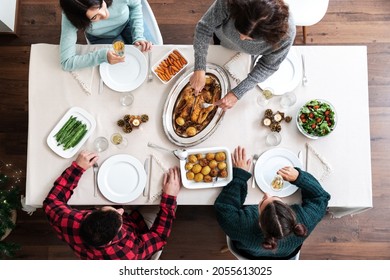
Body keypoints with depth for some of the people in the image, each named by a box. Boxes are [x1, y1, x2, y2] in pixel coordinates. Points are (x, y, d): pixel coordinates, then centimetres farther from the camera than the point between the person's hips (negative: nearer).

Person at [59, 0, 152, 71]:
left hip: (127, 25, 1)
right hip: (102, 38, -1)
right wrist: (102, 56, -47)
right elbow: (66, 62, -37)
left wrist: (138, 36, -24)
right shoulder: (70, 18, -39)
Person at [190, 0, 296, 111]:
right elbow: (204, 27, -34)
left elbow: (268, 66, -29)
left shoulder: (286, 33, -45)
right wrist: (200, 70, -44)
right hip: (222, 38, 1)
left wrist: (237, 93, -35)